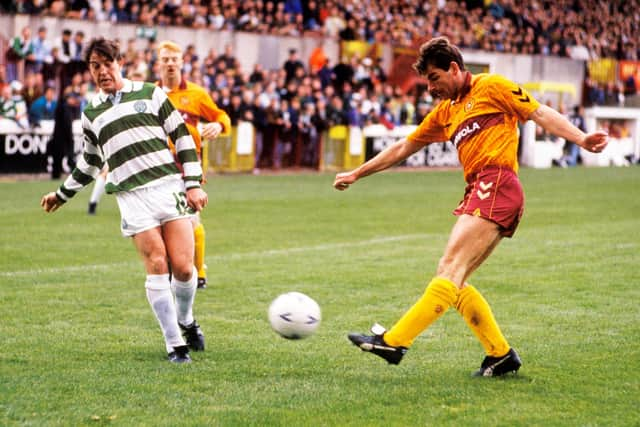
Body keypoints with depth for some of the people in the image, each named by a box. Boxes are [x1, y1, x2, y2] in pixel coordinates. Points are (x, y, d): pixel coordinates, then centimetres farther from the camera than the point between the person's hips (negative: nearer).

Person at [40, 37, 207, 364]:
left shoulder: (150, 93, 10)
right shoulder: (91, 113, 16)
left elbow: (182, 137, 9)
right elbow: (90, 161, 30)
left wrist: (193, 183, 1)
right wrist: (63, 194, 35)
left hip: (169, 186, -1)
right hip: (133, 197, 1)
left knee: (183, 266, -9)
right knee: (157, 267, -11)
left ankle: (186, 321, 21)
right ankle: (175, 345, -3)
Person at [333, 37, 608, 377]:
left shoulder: (491, 87, 5)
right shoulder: (445, 112, 25)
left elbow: (541, 114, 0)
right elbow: (402, 148, 33)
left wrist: (582, 140, -14)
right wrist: (357, 174, 36)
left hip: (496, 185, -9)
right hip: (476, 194, 9)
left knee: (451, 268, -16)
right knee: (452, 279, 1)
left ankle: (395, 342, -25)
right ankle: (501, 355, 5)